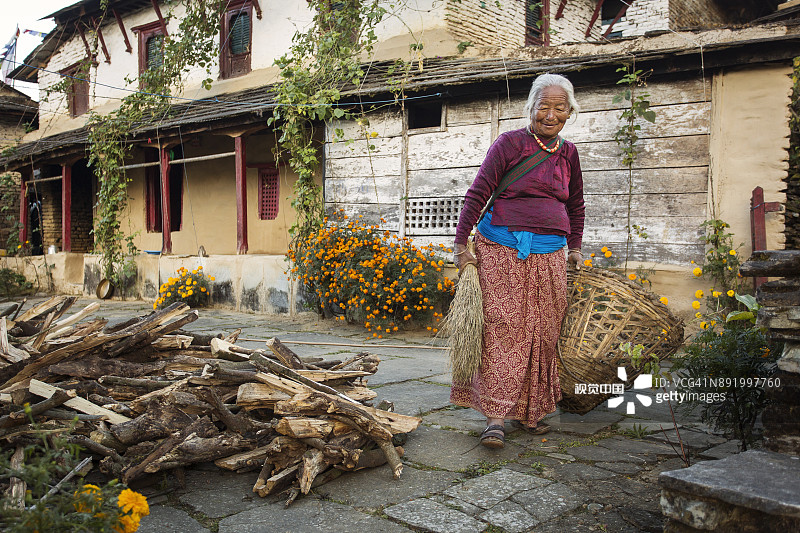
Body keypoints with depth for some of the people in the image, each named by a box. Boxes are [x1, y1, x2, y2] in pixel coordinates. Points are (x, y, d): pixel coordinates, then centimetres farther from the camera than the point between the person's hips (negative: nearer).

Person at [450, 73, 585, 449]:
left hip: (549, 255, 5)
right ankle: (495, 415, -5)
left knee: (542, 333, 5)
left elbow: (575, 205, 26)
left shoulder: (567, 153, 14)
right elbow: (477, 193, -4)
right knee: (502, 329, -9)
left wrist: (575, 248, 20)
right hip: (501, 248, -5)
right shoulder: (510, 143, -1)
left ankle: (529, 410, 19)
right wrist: (461, 245, -9)